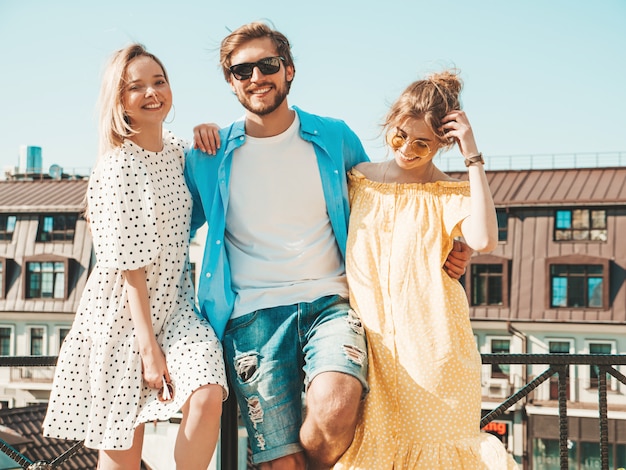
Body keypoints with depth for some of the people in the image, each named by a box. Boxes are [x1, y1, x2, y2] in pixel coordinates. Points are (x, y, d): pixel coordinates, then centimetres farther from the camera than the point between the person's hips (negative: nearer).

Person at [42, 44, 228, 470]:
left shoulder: (176, 149, 3)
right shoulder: (117, 167, -15)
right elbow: (129, 267, -17)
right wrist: (148, 347, -18)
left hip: (176, 306, 5)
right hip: (123, 315, -5)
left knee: (208, 398, -22)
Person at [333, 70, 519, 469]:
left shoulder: (450, 193, 0)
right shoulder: (360, 179, 9)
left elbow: (485, 240, -21)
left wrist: (473, 157, -18)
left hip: (428, 342, -2)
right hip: (370, 341, 3)